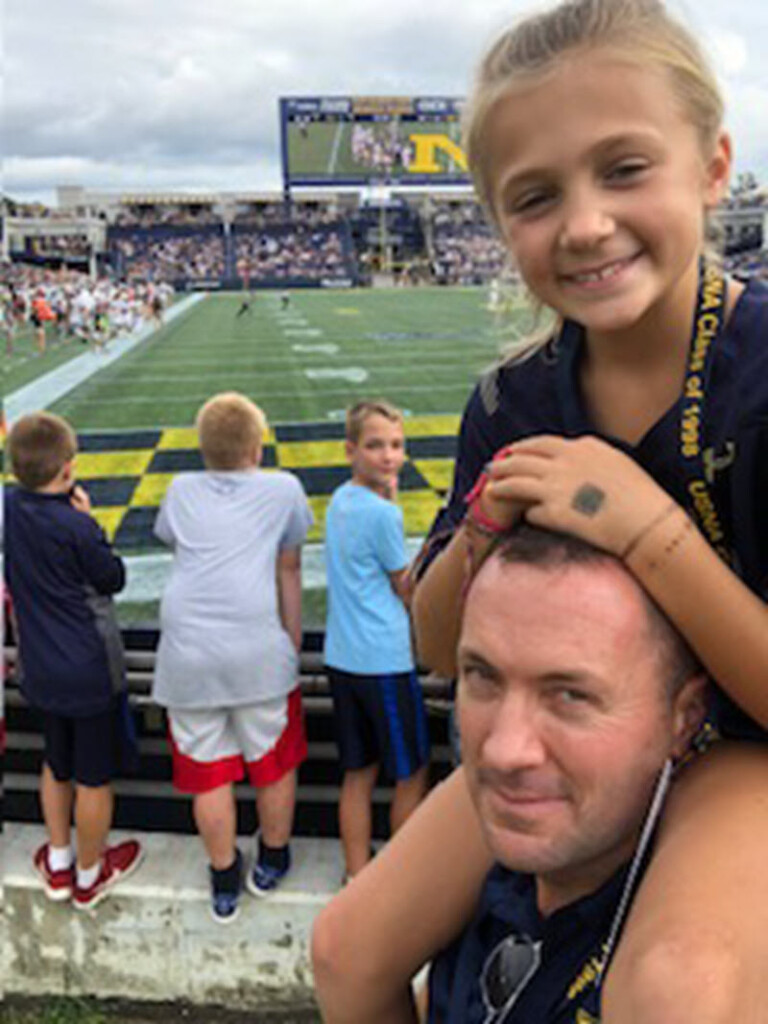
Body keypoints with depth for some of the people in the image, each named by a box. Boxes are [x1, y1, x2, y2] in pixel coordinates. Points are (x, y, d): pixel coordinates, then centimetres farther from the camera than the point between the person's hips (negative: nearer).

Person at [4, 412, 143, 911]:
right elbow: (114, 579, -8)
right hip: (90, 669, -6)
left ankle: (58, 861, 41)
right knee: (94, 778, 13)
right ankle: (89, 875, 31)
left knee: (57, 765, 26)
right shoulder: (76, 528, -24)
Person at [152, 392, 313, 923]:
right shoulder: (282, 489, 5)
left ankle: (225, 882, 32)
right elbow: (288, 572, 8)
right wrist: (294, 645, 16)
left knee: (208, 773, 14)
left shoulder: (181, 490, 11)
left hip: (187, 655, 2)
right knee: (274, 764, 19)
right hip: (259, 651, -2)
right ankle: (272, 862, 39)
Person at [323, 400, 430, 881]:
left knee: (358, 773, 16)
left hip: (342, 657, 8)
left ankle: (358, 875, 26)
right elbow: (407, 591, -7)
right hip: (385, 660, -8)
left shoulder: (339, 500, 6)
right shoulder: (382, 513, -17)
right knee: (413, 773, 11)